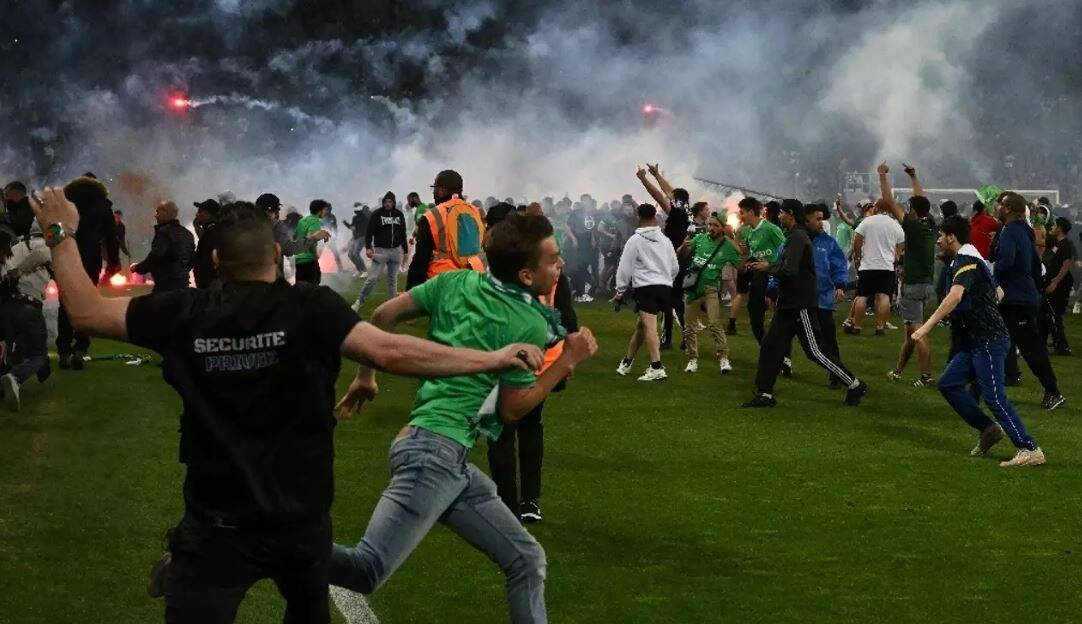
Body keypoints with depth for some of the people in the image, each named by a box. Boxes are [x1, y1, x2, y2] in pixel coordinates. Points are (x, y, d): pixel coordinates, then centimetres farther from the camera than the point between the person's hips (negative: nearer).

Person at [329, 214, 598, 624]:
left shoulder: (457, 283, 13)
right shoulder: (532, 326, -6)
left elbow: (382, 315, 12)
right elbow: (511, 409, -3)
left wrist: (364, 376, 24)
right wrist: (568, 362, 3)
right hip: (436, 451, -9)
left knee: (526, 560, 11)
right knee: (366, 571, -19)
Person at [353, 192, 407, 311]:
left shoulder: (399, 215, 8)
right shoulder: (377, 214, -5)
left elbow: (403, 234, 15)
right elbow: (369, 232, -8)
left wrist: (405, 251, 15)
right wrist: (368, 247, -22)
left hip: (396, 250, 4)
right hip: (380, 250, -4)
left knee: (393, 279, 9)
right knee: (373, 278, -8)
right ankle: (360, 301, 2)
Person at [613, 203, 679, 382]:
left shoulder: (635, 240, -2)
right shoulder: (665, 240, 15)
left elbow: (625, 268, -2)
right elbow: (675, 267, 19)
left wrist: (620, 292, 7)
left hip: (645, 287, -6)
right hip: (665, 287, 6)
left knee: (649, 327, -13)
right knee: (640, 325, 17)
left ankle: (657, 368, -26)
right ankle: (627, 362, 27)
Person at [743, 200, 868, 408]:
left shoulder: (797, 237, -16)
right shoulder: (795, 236, 16)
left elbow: (789, 269, -24)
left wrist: (768, 268, -9)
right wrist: (769, 266, 8)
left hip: (802, 304, -10)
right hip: (789, 303, 10)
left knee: (815, 350, -5)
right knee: (771, 346, 6)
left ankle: (855, 385, 4)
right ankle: (765, 394, 9)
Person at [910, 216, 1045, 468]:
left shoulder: (966, 261, -14)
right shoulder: (963, 260, 18)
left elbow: (955, 296, -32)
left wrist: (927, 326, -38)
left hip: (989, 340, -10)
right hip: (975, 342, 10)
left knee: (994, 396, -13)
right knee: (948, 383, 8)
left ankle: (1029, 449, -14)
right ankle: (989, 430, 11)